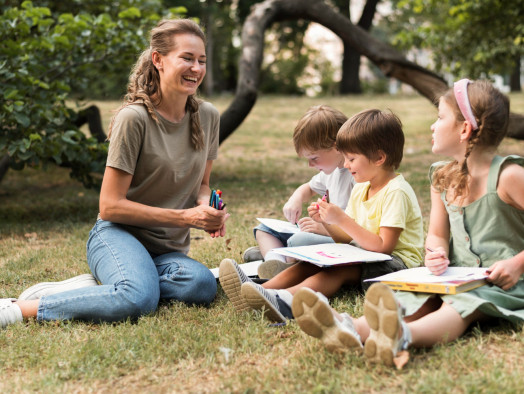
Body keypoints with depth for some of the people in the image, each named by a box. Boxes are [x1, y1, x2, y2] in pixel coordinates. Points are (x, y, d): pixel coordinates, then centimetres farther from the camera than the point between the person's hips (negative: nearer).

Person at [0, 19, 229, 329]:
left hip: (168, 249, 5)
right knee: (139, 299, -38)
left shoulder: (208, 117, 5)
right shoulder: (134, 118, -14)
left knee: (203, 285, -31)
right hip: (119, 235, -5)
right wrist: (184, 217, -17)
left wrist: (207, 207, -5)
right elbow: (110, 206, -13)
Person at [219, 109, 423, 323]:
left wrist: (342, 219, -23)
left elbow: (384, 245, -23)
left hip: (398, 263, -8)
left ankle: (284, 300, -56)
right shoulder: (361, 189, 13)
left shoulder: (396, 192, -15)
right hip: (366, 256, 8)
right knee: (314, 263, -14)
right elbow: (348, 237, 13)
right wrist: (326, 221, -6)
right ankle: (259, 290, -34)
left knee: (338, 270, -32)